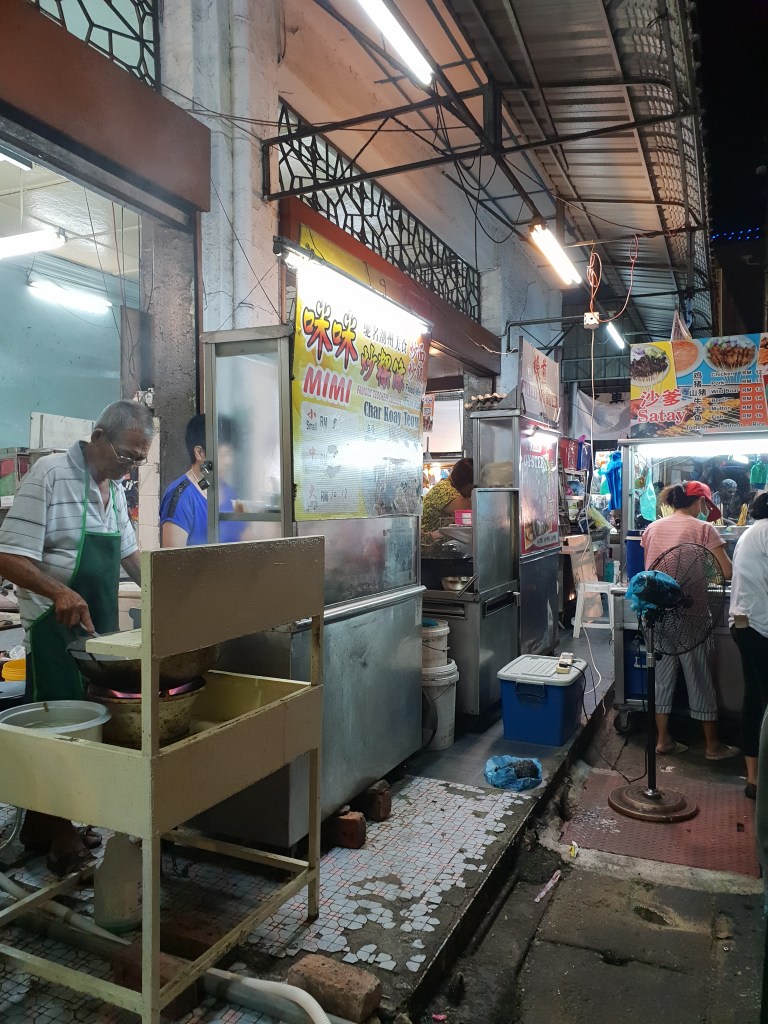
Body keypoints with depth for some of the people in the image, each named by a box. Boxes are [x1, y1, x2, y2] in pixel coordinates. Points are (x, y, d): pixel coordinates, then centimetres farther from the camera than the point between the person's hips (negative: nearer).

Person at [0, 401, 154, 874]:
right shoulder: (51, 473, -14)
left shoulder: (115, 489, 11)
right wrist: (59, 592, -35)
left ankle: (43, 826, 30)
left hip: (100, 631, 8)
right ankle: (61, 840, 19)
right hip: (58, 632, -8)